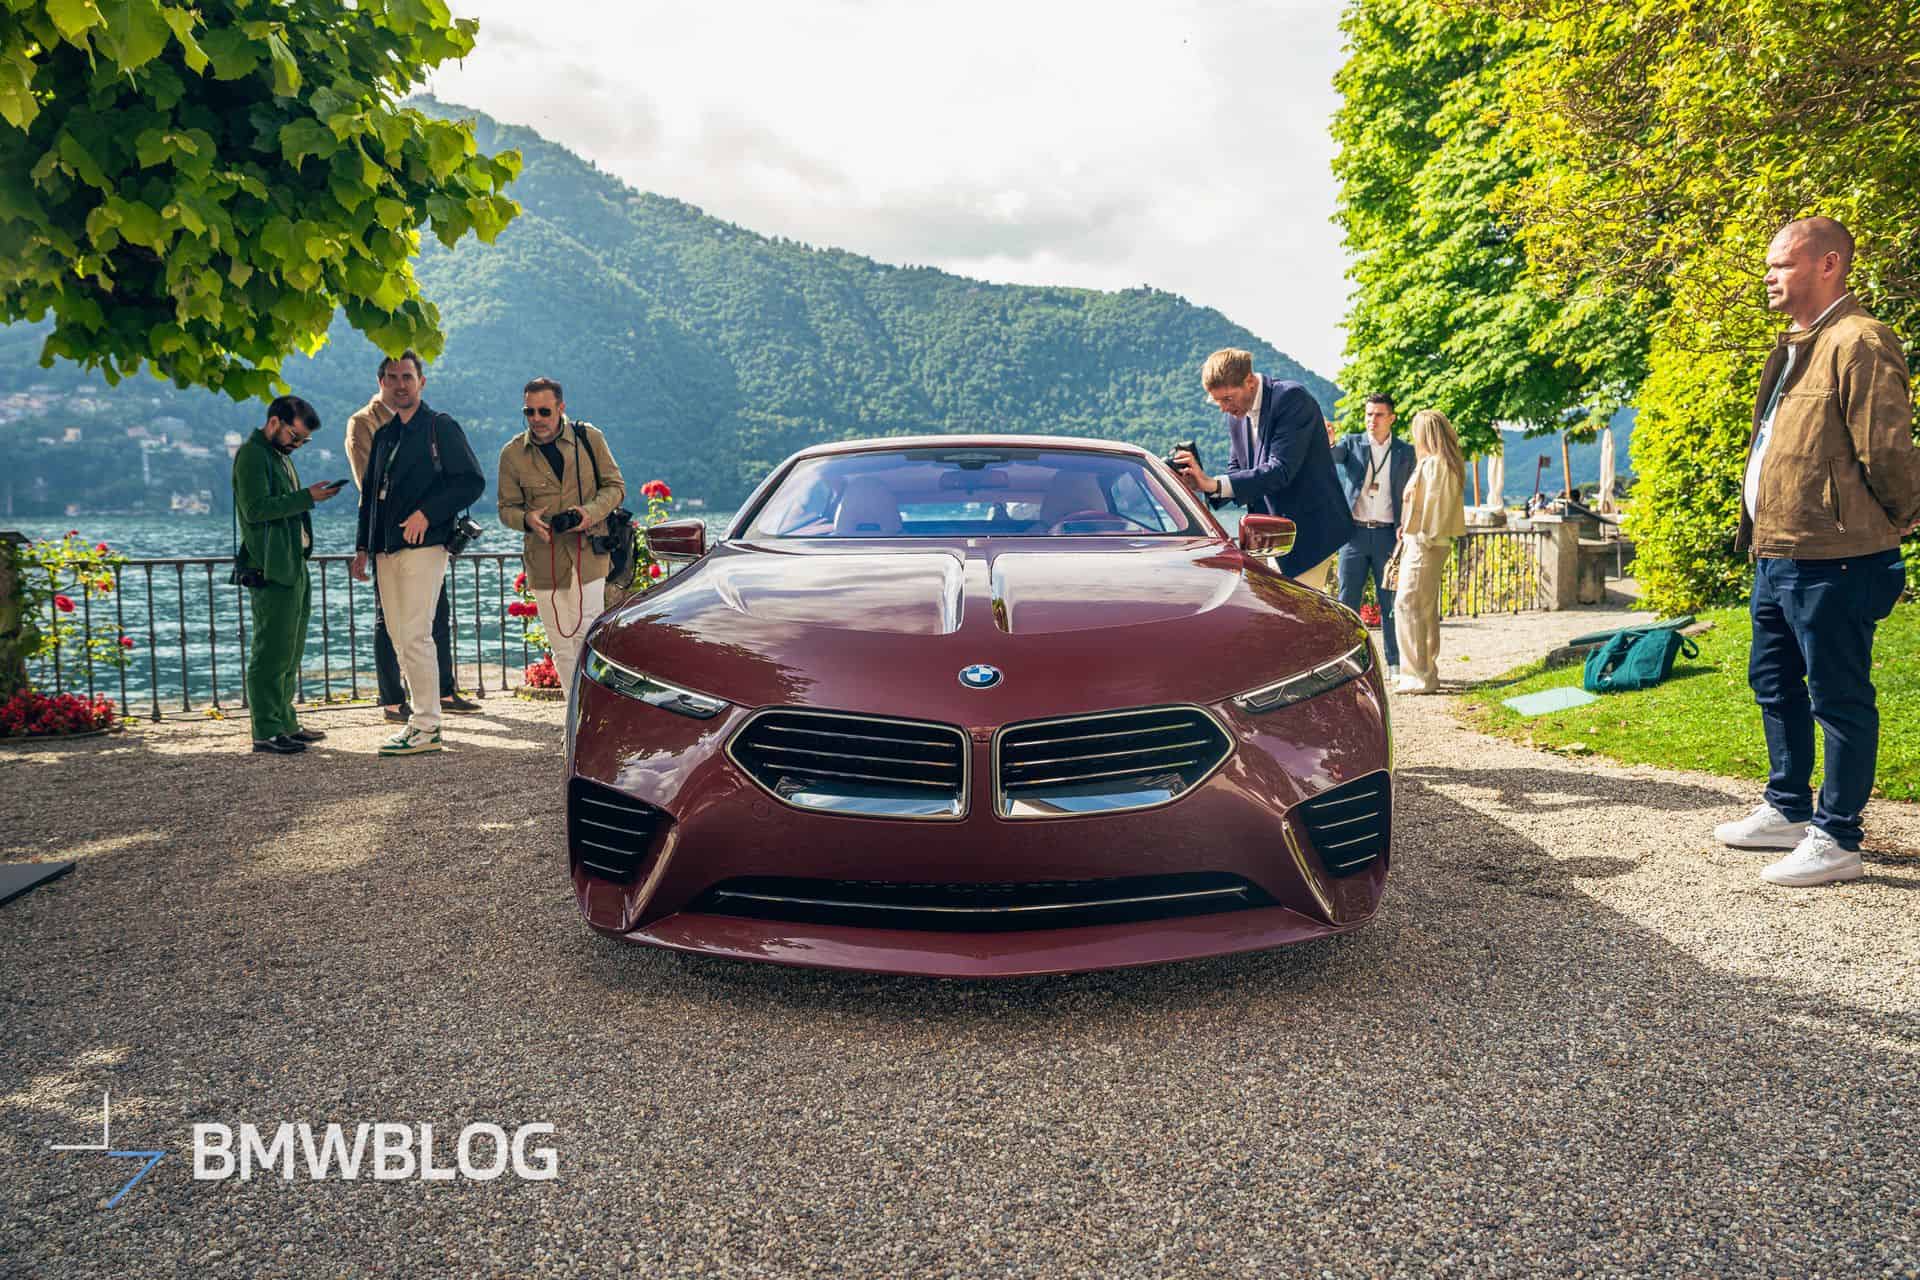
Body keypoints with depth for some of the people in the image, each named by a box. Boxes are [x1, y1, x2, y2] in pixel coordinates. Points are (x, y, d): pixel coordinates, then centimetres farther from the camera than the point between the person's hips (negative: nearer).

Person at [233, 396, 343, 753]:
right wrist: (307, 497, -20)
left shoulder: (281, 455, 23)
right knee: (271, 652, -9)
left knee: (290, 652, 12)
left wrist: (312, 497, 14)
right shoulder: (252, 454, -8)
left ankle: (285, 724, 18)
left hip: (294, 567, 10)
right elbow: (256, 508, -19)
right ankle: (266, 732, -7)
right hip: (272, 570, -10)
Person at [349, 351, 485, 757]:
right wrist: (362, 548, 18)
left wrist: (426, 513, -16)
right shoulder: (383, 436, 20)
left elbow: (472, 481, -8)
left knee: (415, 636, -12)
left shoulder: (441, 428, -1)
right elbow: (370, 494, 25)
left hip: (423, 546, -8)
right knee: (400, 639, 8)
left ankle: (427, 727, -7)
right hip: (386, 552, 8)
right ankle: (421, 718, 14)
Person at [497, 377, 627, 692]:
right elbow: (507, 508, 9)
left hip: (587, 553, -2)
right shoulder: (513, 453, 3)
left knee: (587, 636, -9)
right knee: (561, 646, 6)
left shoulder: (589, 438, 1)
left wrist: (590, 511, -14)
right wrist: (527, 519, -15)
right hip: (543, 560, 2)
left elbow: (615, 486, 6)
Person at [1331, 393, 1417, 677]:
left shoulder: (1405, 452, 9)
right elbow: (1331, 457, -14)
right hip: (1354, 533, 0)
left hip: (1388, 534, 0)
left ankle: (1394, 664, 9)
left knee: (1390, 601, 3)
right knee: (1348, 598, 1)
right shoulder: (1351, 443, 6)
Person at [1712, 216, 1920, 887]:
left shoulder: (1858, 342, -14)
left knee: (1839, 698, -1)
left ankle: (1837, 841, 7)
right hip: (1775, 556, 11)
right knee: (1775, 682, 19)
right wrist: (1762, 532, 17)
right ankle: (1789, 811, 33)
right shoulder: (1794, 348, 17)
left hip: (1831, 561, -10)